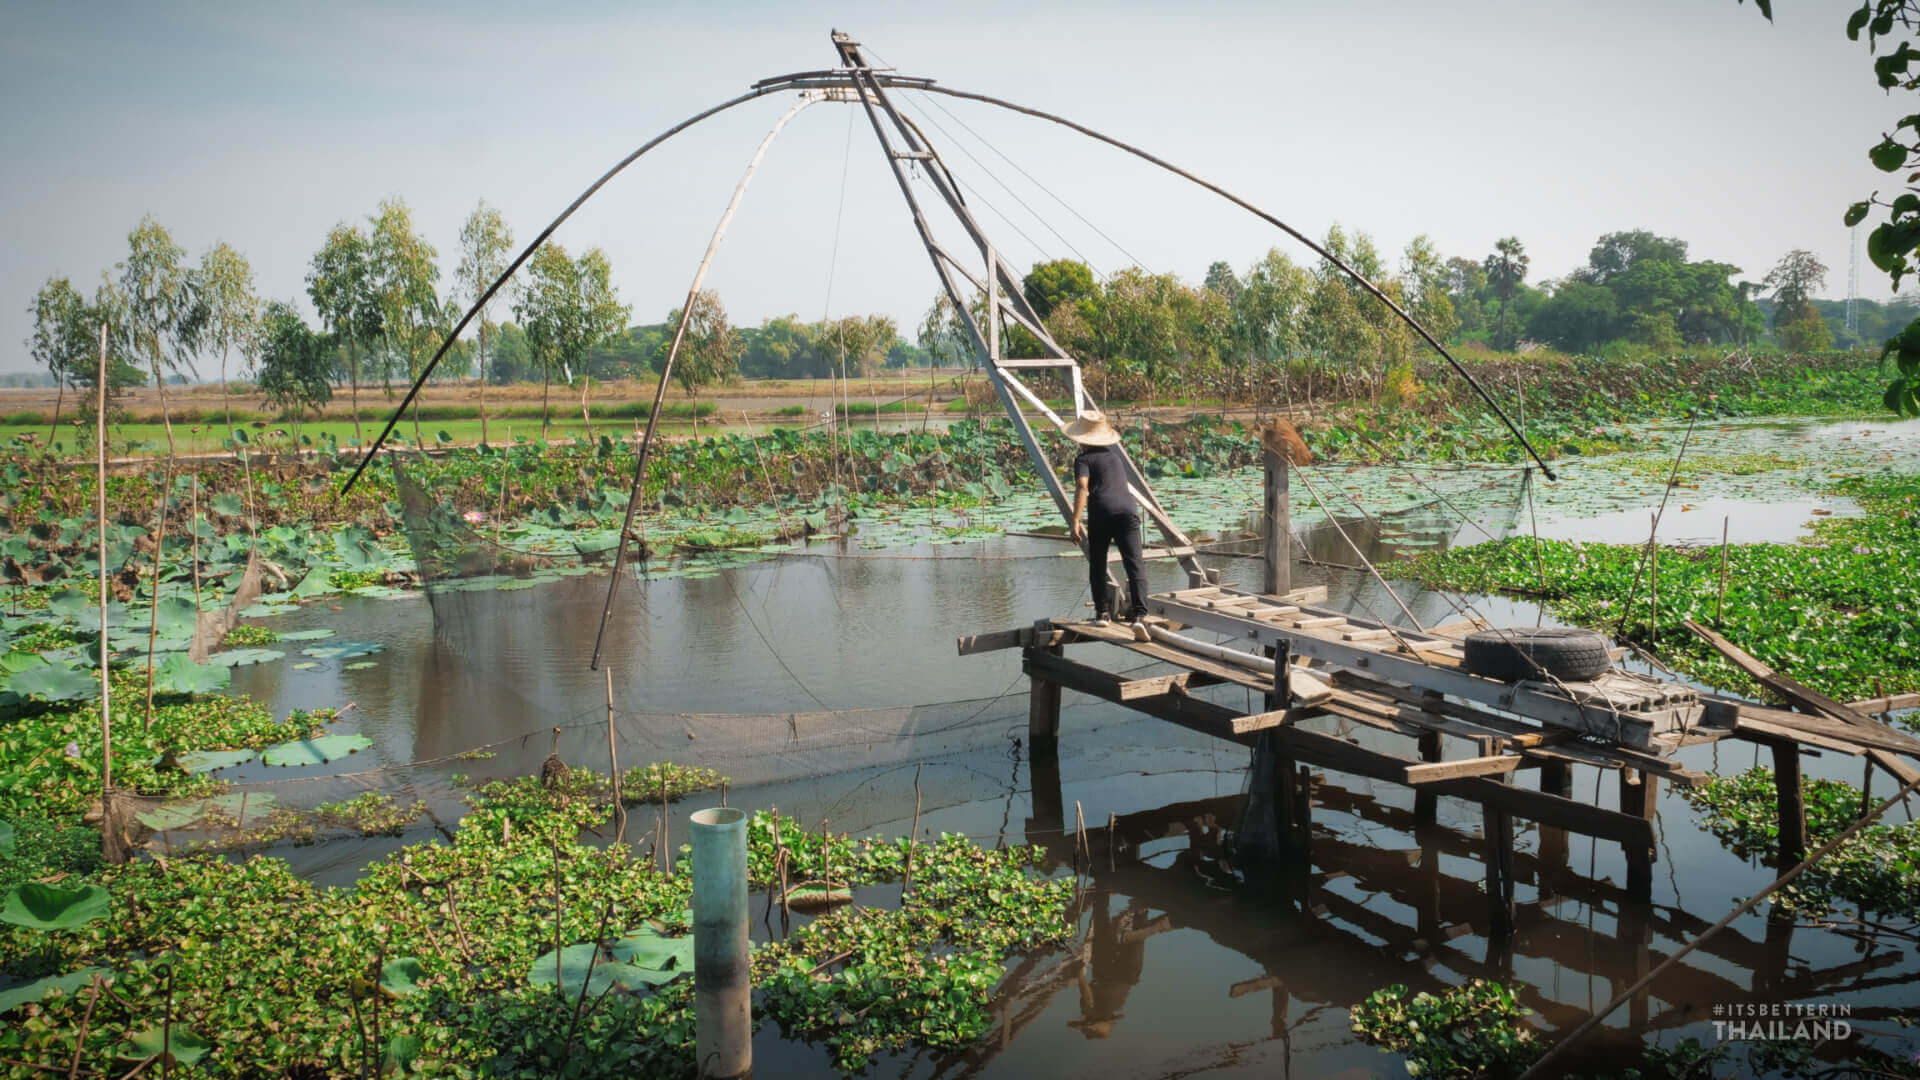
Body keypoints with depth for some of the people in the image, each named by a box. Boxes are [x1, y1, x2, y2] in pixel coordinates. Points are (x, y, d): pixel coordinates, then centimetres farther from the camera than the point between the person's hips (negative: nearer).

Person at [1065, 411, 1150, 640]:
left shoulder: (1084, 459, 8)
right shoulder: (1115, 453, 25)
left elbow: (1082, 487, -10)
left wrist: (1076, 521, -16)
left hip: (1101, 512, -3)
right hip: (1127, 508, 3)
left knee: (1097, 565, 17)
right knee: (1135, 564, -7)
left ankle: (1103, 611, 20)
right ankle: (1139, 615, -21)